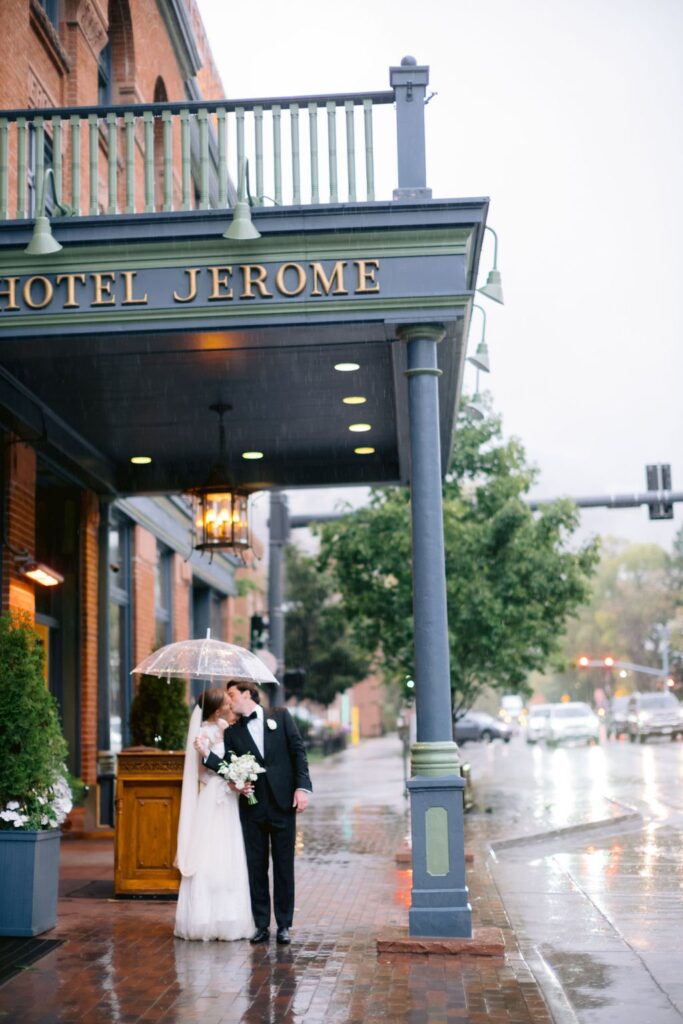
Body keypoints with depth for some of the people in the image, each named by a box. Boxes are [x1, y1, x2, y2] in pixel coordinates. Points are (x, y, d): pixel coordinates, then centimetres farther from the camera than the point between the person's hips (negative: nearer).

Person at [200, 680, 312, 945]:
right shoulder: (232, 732, 9)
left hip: (283, 803, -2)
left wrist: (302, 786, -9)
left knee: (283, 866, 3)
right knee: (256, 867, 4)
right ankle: (261, 925, 12)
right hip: (252, 806, 2)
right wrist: (207, 754, -18)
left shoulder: (280, 716, 5)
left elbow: (298, 751, 1)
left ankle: (284, 925, 11)